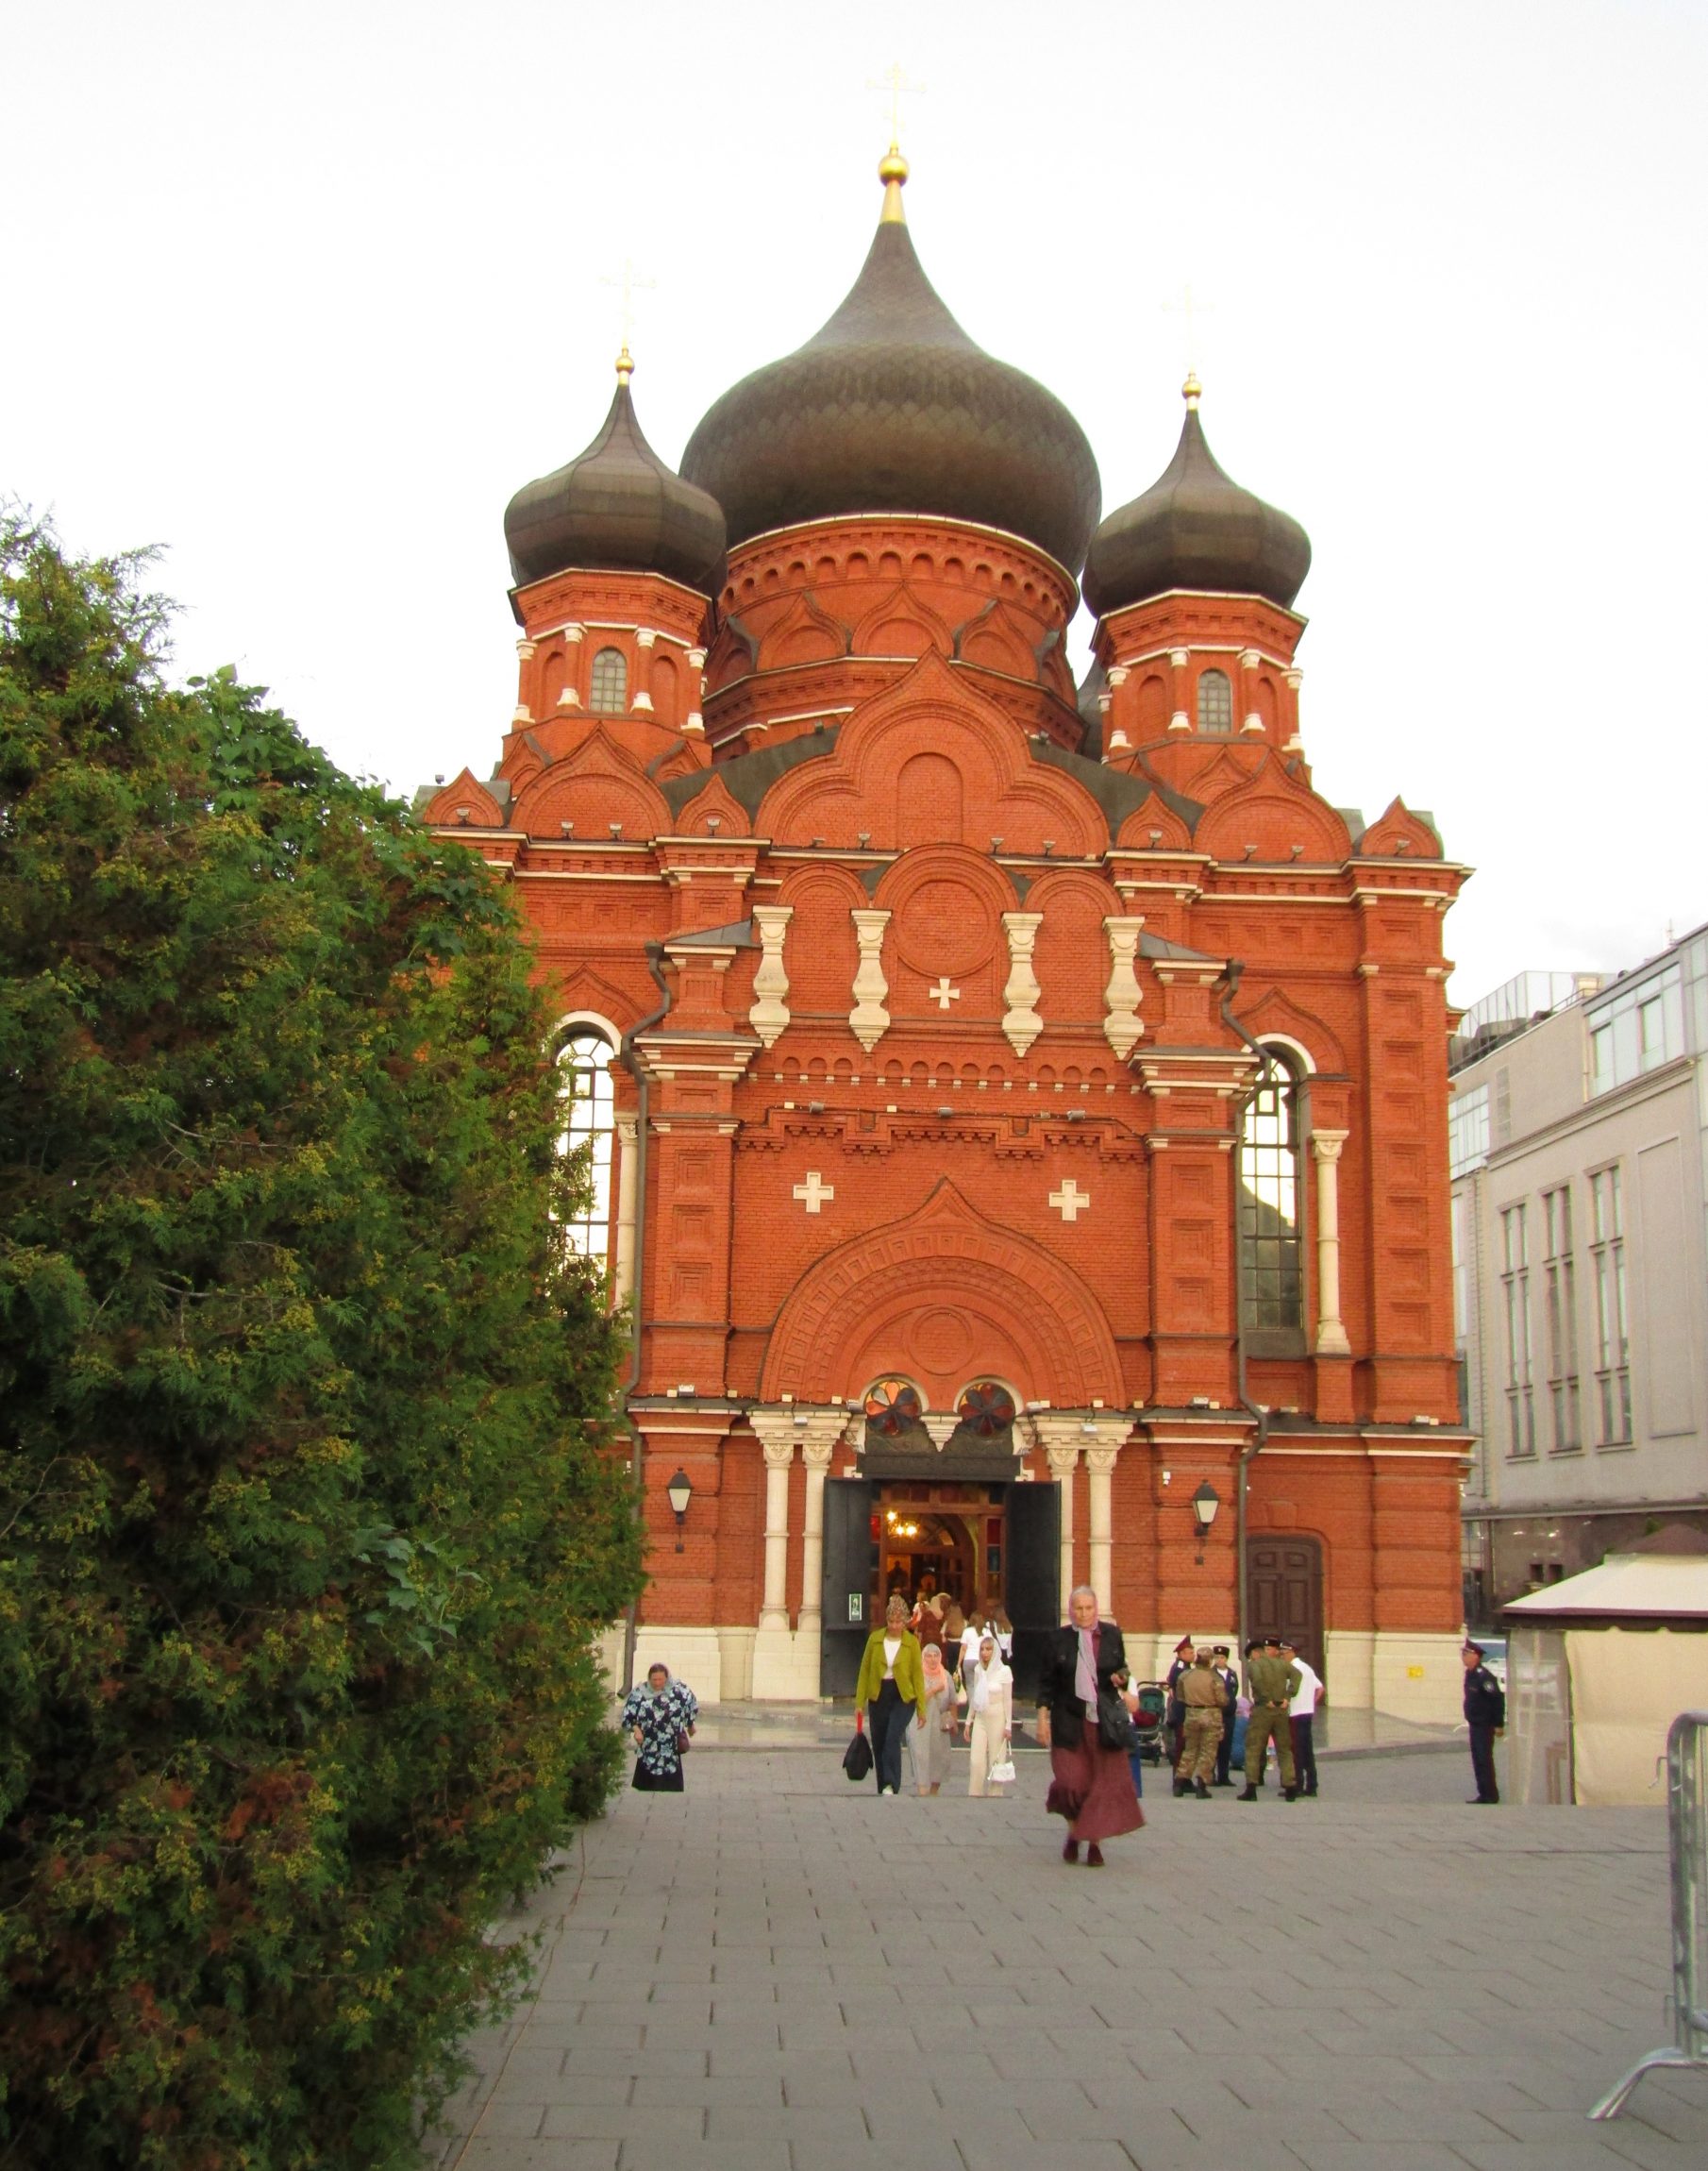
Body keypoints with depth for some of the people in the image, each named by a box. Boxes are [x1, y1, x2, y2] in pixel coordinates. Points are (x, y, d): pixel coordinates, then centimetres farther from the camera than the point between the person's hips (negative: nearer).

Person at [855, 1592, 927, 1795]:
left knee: (893, 1738, -21)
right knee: (878, 1743, 6)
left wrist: (921, 1708, -2)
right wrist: (860, 1701, 1)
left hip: (903, 1696, -3)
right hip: (878, 1696, 3)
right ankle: (883, 1788, 18)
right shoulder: (875, 1639, 2)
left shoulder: (912, 1642, -2)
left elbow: (918, 1674, 0)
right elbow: (865, 1670, 5)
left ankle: (891, 1785, -20)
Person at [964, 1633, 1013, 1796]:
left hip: (997, 1720, -4)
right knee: (976, 1762, 0)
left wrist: (1008, 1726, -7)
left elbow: (1008, 1700, -6)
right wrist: (968, 1722, 14)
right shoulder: (977, 1670, 6)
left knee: (996, 1761, 0)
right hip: (980, 1720, 4)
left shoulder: (1003, 1671, -8)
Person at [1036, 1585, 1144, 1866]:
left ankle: (1094, 1841, 13)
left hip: (1105, 1721, 2)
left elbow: (1122, 1669, 16)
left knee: (1105, 1782, 0)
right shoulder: (1059, 1639, -1)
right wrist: (1043, 1717, -4)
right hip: (1069, 1723, -2)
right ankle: (1074, 1831, 20)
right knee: (1071, 1782, -7)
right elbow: (1046, 1681, 2)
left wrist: (1121, 1678, -7)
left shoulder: (1111, 1635, 4)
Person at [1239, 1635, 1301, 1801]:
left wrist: (1267, 1699, -14)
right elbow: (1296, 1674, -8)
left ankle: (1251, 1789, -5)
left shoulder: (1254, 1665, -1)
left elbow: (1257, 1678, -22)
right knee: (1284, 1750, 10)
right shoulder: (1282, 1664, 9)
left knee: (1253, 1749, 2)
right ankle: (1290, 1789, 5)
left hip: (1261, 1711, -3)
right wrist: (1288, 1697, -8)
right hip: (1281, 1711, 3)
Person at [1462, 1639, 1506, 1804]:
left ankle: (1490, 1795, 1)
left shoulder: (1483, 1676, -20)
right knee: (1477, 1759, 13)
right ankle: (1483, 1793, 20)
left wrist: (1499, 1724, -19)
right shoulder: (1470, 1673, 9)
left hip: (1485, 1725, -9)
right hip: (1475, 1724, 9)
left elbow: (1498, 1699, -20)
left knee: (1484, 1759, -5)